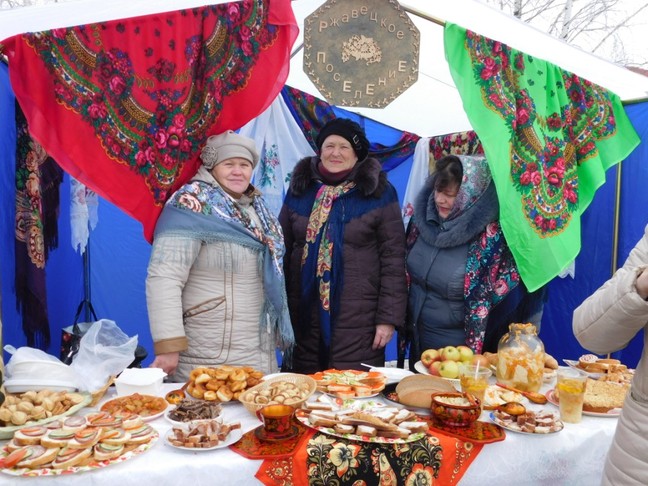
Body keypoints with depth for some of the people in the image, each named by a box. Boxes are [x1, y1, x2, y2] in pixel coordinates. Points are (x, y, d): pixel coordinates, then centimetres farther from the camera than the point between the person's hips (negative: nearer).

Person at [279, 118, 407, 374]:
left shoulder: (379, 192, -2)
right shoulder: (299, 189, 7)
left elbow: (393, 259, -3)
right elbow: (282, 249, 13)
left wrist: (388, 318, -7)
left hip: (357, 320, -3)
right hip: (303, 315, 3)